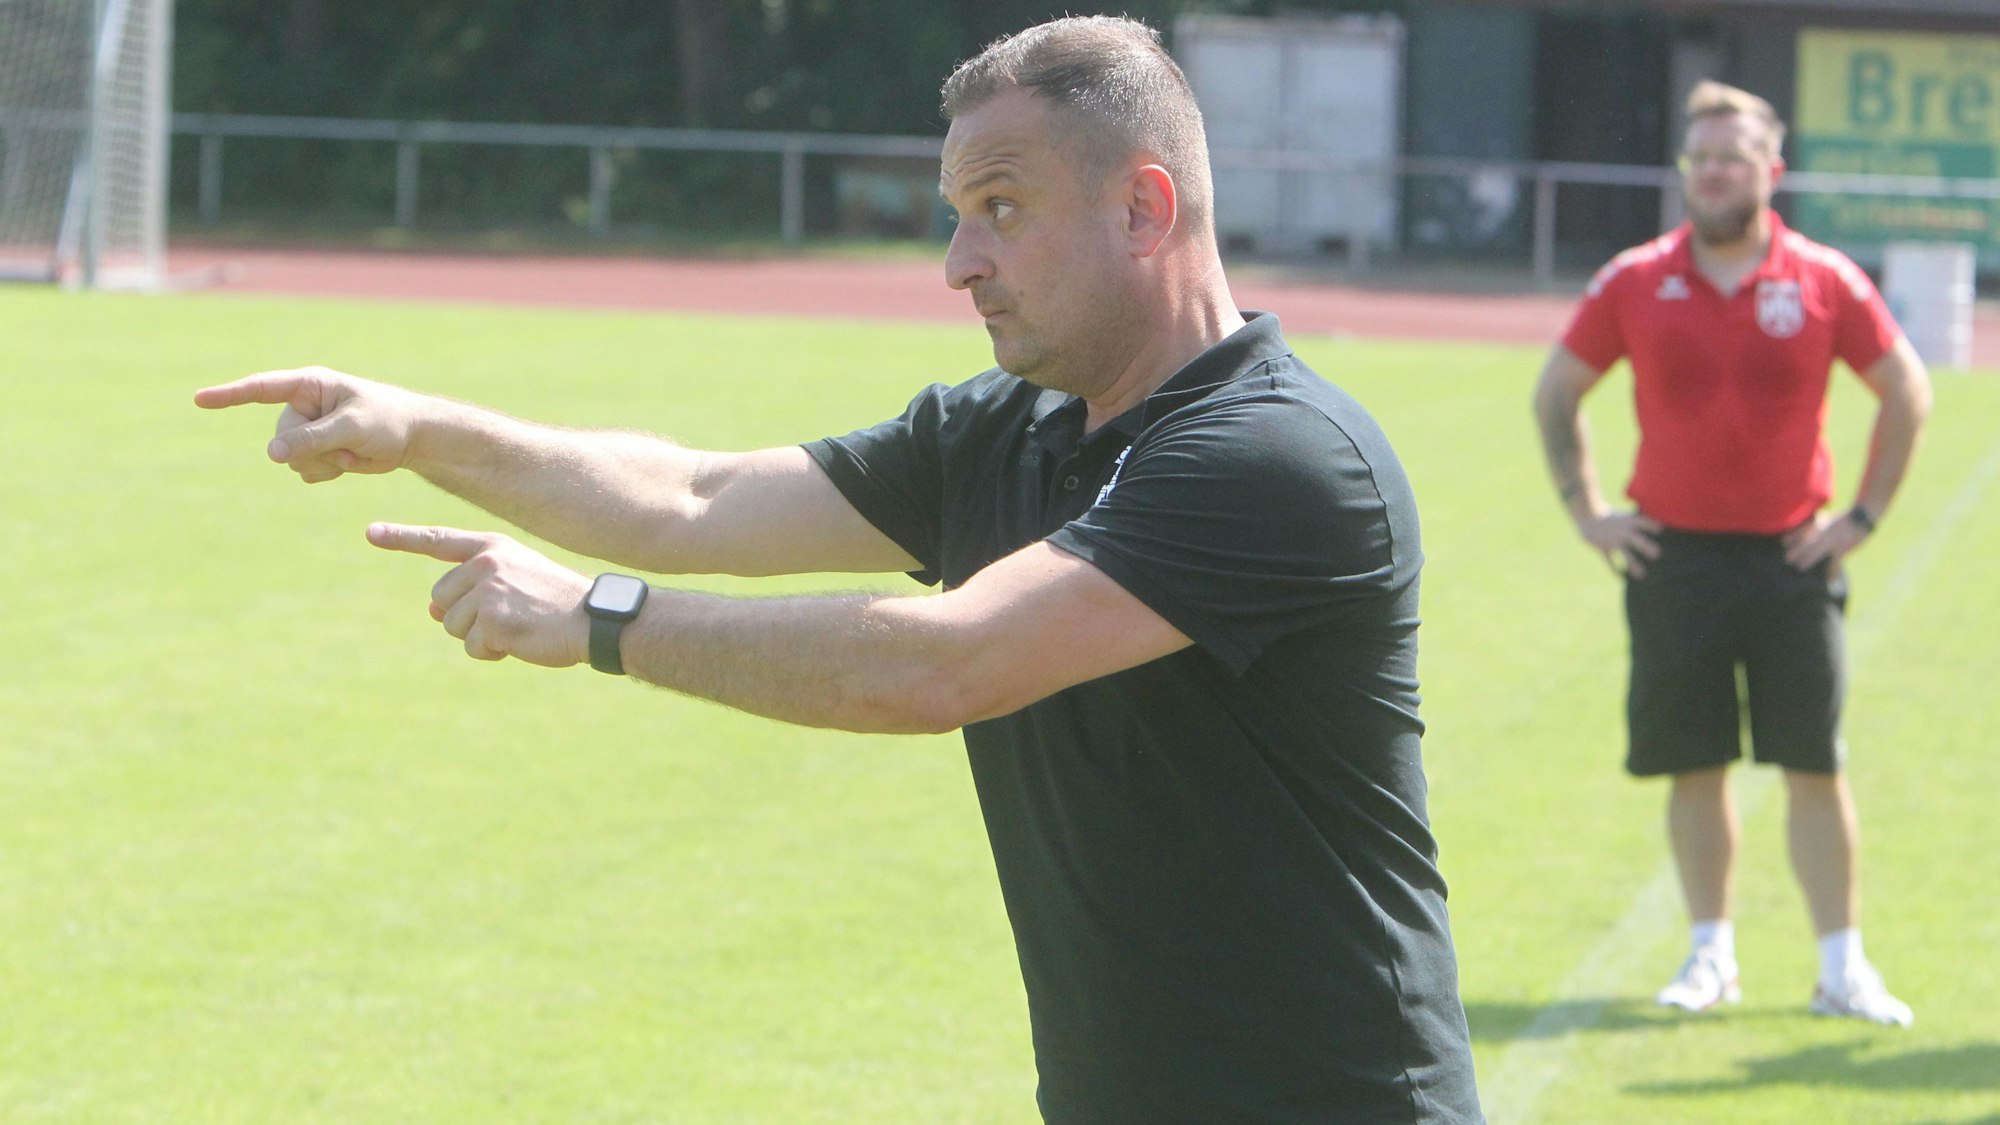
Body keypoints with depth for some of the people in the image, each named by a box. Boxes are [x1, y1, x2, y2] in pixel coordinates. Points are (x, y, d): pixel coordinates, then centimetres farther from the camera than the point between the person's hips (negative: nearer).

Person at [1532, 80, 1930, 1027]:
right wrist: (1586, 512, 7)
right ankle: (1712, 956, 17)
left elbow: (1907, 394, 8)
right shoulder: (1636, 283, 1)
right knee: (1693, 765, 5)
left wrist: (1863, 514, 4)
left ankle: (1843, 966, 4)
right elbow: (1556, 392, 12)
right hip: (1674, 557, 1)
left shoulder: (1825, 283, -1)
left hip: (1791, 557, -1)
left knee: (1815, 766, -2)